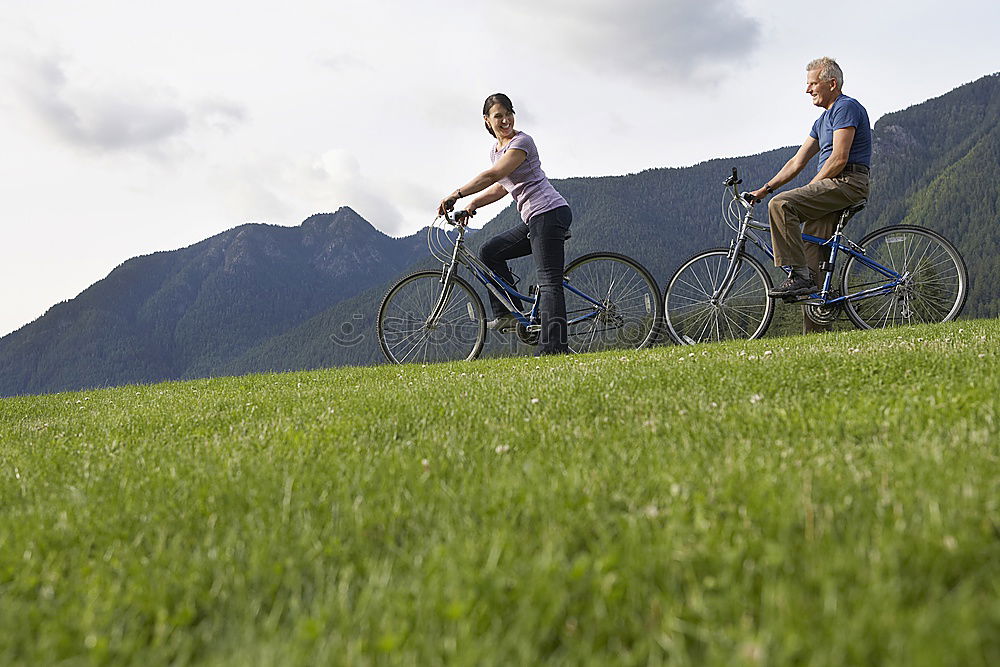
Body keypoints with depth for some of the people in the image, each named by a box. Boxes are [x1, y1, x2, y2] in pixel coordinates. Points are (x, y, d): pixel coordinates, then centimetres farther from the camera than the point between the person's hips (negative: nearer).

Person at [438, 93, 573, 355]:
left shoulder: (522, 142, -10)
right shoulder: (496, 149, 18)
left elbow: (493, 175, -22)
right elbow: (502, 187, 24)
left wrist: (456, 194, -25)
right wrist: (472, 204, 10)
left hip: (550, 214, -9)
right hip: (534, 220, 9)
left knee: (549, 282, -14)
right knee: (490, 251, 12)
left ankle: (554, 348, -18)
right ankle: (509, 313, 12)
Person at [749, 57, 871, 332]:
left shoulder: (846, 108, -5)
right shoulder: (823, 120, 25)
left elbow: (839, 159, -15)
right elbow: (797, 162, 22)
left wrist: (809, 188, -9)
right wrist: (765, 188, 15)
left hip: (848, 183, -9)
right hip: (833, 187, 9)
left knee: (781, 204, -26)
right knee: (811, 260, -1)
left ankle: (799, 274, -25)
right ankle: (814, 336, -2)